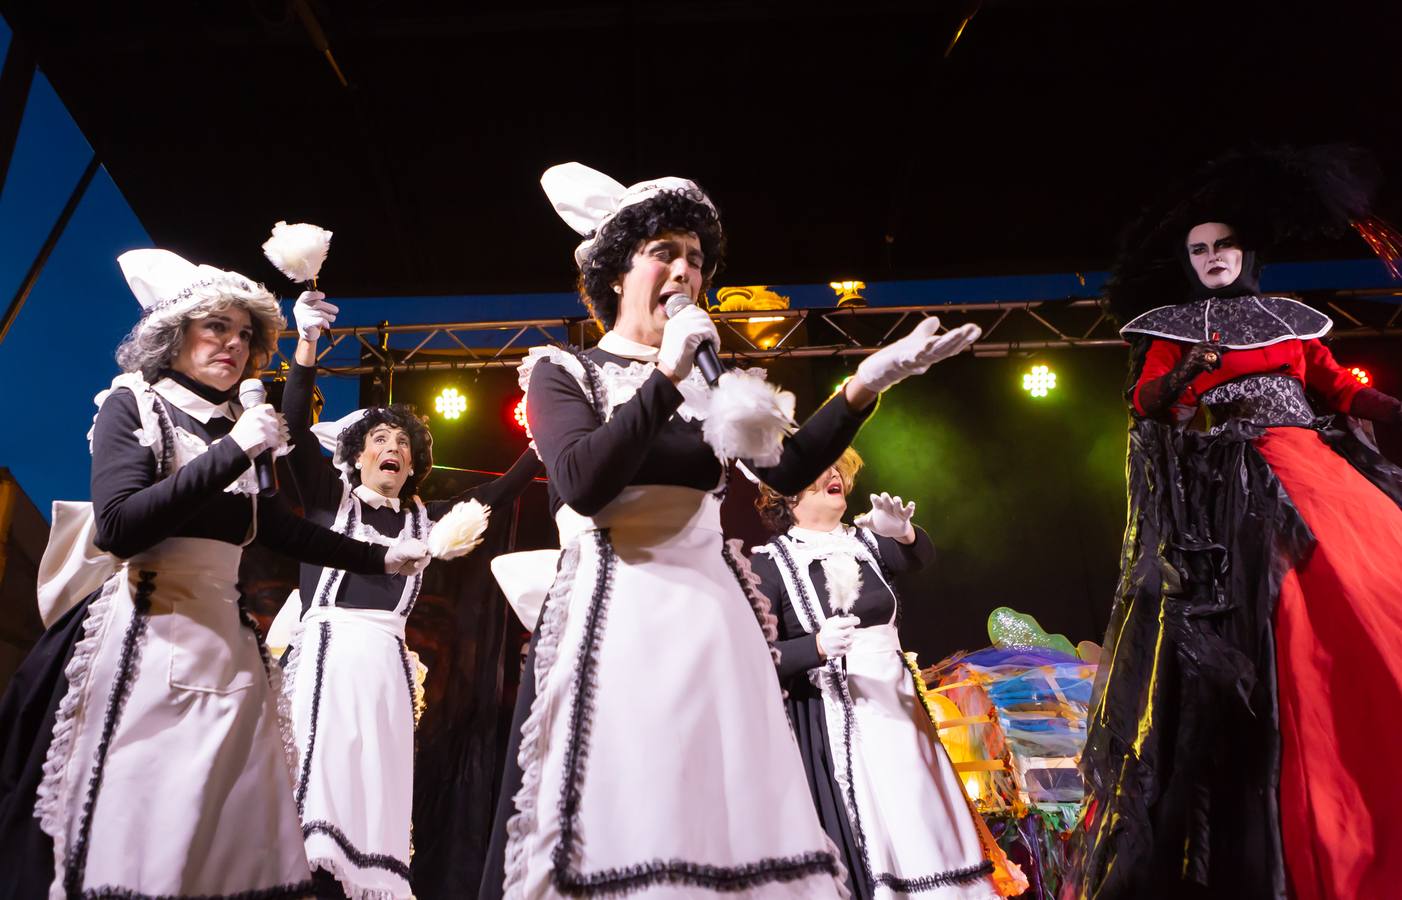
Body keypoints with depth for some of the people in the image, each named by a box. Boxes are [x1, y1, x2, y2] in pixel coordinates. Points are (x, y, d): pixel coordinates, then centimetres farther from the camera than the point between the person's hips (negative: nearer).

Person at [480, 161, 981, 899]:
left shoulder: (707, 379, 16)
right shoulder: (563, 370, 3)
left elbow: (787, 468, 6)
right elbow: (583, 482, -15)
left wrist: (864, 387, -4)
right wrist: (666, 377, -15)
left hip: (712, 613, 5)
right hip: (617, 619, -4)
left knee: (734, 817, 3)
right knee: (624, 828, -5)